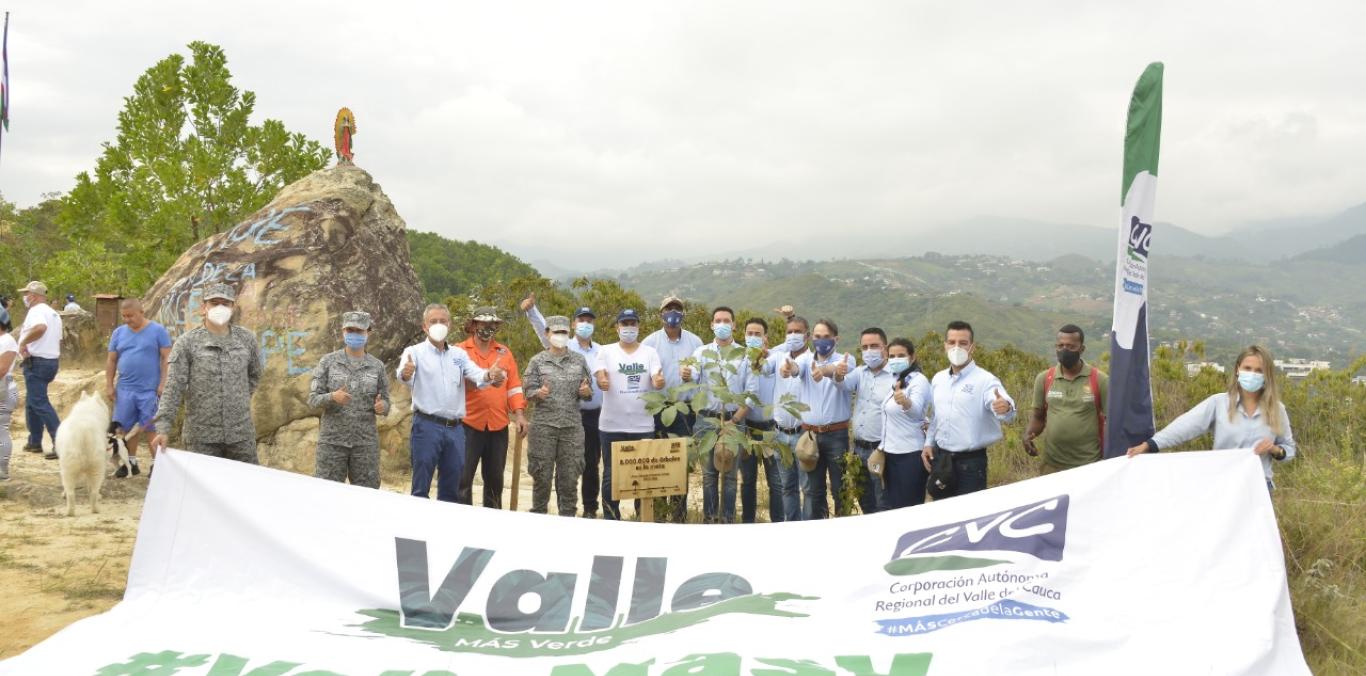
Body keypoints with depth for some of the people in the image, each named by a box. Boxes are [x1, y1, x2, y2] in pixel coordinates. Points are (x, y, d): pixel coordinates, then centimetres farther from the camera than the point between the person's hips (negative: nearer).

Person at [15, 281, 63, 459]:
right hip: (51, 361, 10)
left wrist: (23, 342, -24)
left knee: (40, 403, -10)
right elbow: (58, 341, 21)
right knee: (31, 402, 19)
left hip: (36, 362, -10)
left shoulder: (36, 311, -12)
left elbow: (40, 327, -36)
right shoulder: (54, 314, 18)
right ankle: (35, 442, 23)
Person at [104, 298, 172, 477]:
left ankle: (156, 463, 8)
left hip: (150, 389, -4)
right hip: (125, 389, 4)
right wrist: (109, 385, 6)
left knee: (152, 427, 0)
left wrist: (163, 384, -11)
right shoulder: (119, 333, 8)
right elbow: (111, 360, 12)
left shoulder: (158, 330, -4)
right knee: (128, 427, 8)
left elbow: (166, 358, -6)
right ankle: (131, 461, 20)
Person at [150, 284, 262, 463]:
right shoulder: (186, 342, -3)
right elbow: (173, 387, -9)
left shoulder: (247, 339, 6)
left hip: (241, 433, 3)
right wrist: (163, 427, -15)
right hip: (201, 435, -2)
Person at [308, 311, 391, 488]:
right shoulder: (327, 361, 2)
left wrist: (382, 407, -15)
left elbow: (385, 401, 9)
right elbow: (313, 399, -2)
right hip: (332, 440, -1)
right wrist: (332, 397, -22)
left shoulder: (377, 366, 6)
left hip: (366, 442, 1)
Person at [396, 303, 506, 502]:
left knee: (450, 490, 12)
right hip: (427, 426, -4)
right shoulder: (415, 352, 0)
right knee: (421, 488, -1)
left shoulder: (459, 354, 14)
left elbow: (477, 375, -2)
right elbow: (403, 375, -20)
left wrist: (489, 375, -26)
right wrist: (405, 374, -45)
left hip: (455, 428, 5)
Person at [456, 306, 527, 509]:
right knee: (463, 477, 0)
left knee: (495, 478, 11)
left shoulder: (504, 352, 12)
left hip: (498, 425, 4)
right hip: (469, 424, -3)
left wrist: (519, 414, 2)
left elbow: (513, 386, 11)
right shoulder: (460, 351, 0)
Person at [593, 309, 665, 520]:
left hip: (643, 426, 1)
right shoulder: (606, 351, 2)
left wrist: (659, 382, -31)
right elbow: (600, 377, -11)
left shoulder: (650, 352, 6)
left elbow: (657, 381, -7)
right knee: (611, 476, 6)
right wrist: (602, 381, -35)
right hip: (612, 426, -1)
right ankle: (610, 520, 17)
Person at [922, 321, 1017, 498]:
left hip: (971, 462, -6)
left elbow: (1003, 407, -29)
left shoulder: (985, 380, -12)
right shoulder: (938, 379, 8)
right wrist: (929, 443, 11)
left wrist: (1005, 408, -51)